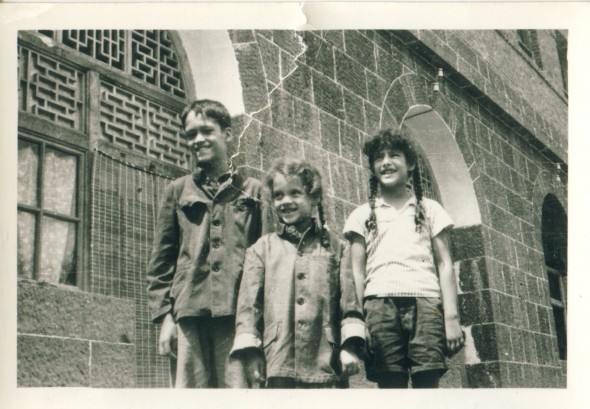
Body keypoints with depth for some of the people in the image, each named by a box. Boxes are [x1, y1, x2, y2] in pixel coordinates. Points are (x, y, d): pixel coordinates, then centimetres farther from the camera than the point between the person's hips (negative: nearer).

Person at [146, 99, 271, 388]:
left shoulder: (252, 191, 14)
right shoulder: (177, 191, 17)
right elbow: (161, 259, 14)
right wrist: (164, 314, 4)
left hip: (238, 313, -1)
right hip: (190, 312, 1)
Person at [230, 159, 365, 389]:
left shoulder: (337, 248, 13)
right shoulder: (262, 249, 14)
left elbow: (350, 299, 7)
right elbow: (249, 302, 8)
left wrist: (350, 346, -4)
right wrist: (250, 350, -1)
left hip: (326, 363, 0)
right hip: (277, 362, 0)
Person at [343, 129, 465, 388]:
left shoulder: (430, 209, 18)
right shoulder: (363, 215, 18)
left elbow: (444, 265, 11)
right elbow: (357, 273, 12)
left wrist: (451, 317, 0)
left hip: (425, 302, 0)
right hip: (380, 304, 1)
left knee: (428, 383, -11)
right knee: (390, 384, -7)